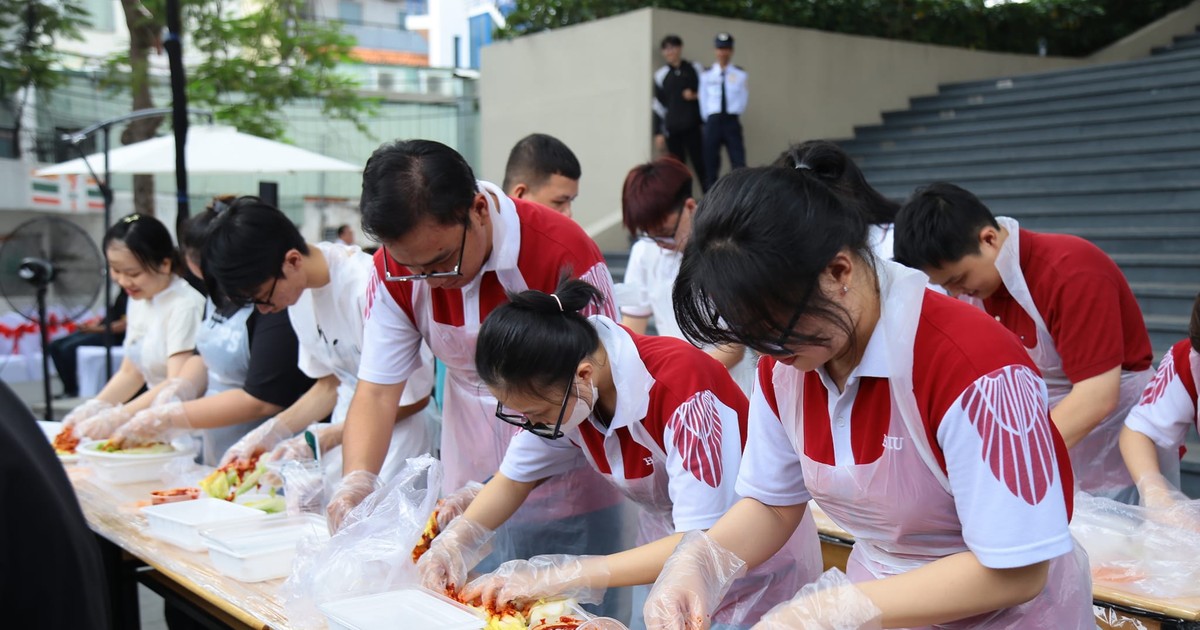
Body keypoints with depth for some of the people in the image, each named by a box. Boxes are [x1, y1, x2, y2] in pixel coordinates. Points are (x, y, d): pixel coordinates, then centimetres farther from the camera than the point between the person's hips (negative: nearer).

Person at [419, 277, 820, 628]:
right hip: (666, 545, 5)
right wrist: (456, 539, -19)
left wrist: (561, 575, -38)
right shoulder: (558, 387, -15)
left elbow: (703, 542, -36)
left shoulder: (680, 383, -36)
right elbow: (514, 479, -1)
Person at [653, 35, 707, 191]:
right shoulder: (660, 75, 9)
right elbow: (658, 105, 9)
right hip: (672, 130, 1)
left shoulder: (695, 69, 7)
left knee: (701, 165, -5)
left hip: (694, 127, -1)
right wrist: (658, 132, 5)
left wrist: (696, 96, -8)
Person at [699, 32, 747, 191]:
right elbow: (703, 100, 8)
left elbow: (743, 98, 9)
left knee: (738, 161, -7)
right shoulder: (706, 75, 6)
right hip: (713, 122, 1)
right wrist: (709, 120, 7)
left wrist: (735, 114, 8)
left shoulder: (740, 75, 4)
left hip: (732, 121, -1)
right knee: (710, 162, 2)